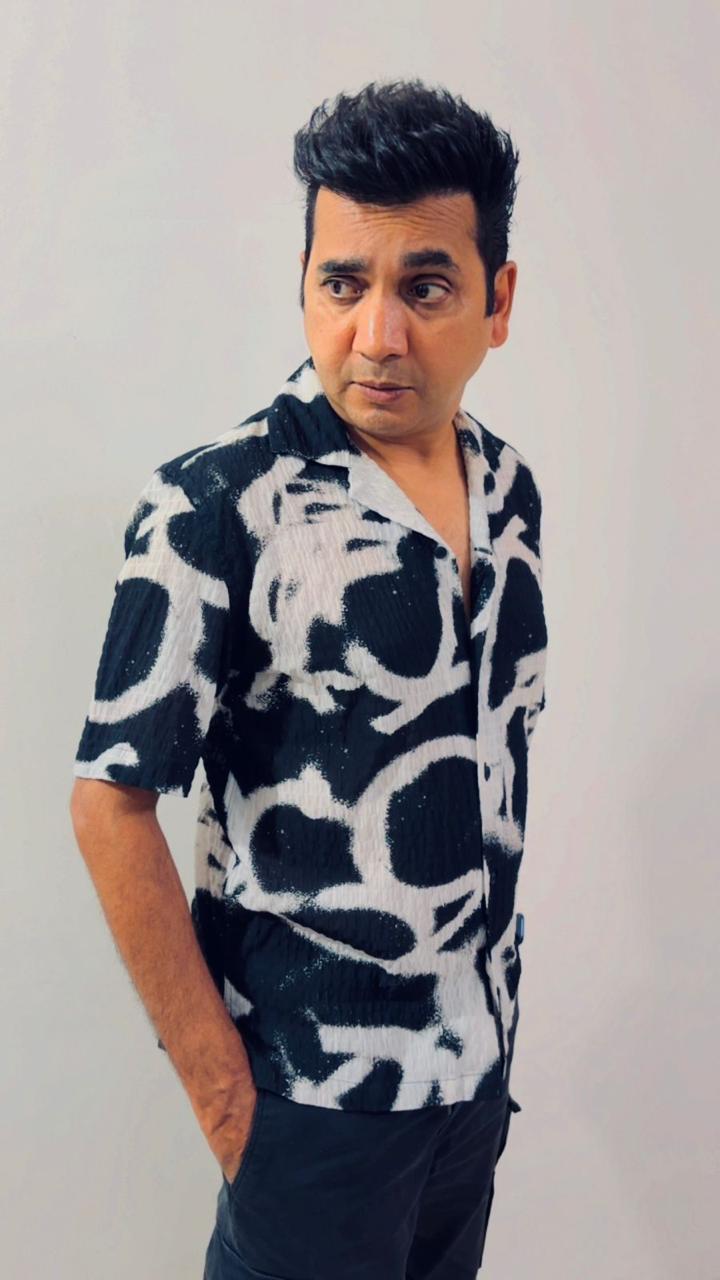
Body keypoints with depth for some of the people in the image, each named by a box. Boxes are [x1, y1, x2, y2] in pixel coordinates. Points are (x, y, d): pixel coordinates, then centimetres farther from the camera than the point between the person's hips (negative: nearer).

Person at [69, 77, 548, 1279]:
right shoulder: (218, 505, -20)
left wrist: (498, 995, 10)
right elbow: (112, 802, -17)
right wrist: (220, 1087, -14)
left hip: (480, 1057, 6)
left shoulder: (509, 488, 0)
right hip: (318, 1086, -6)